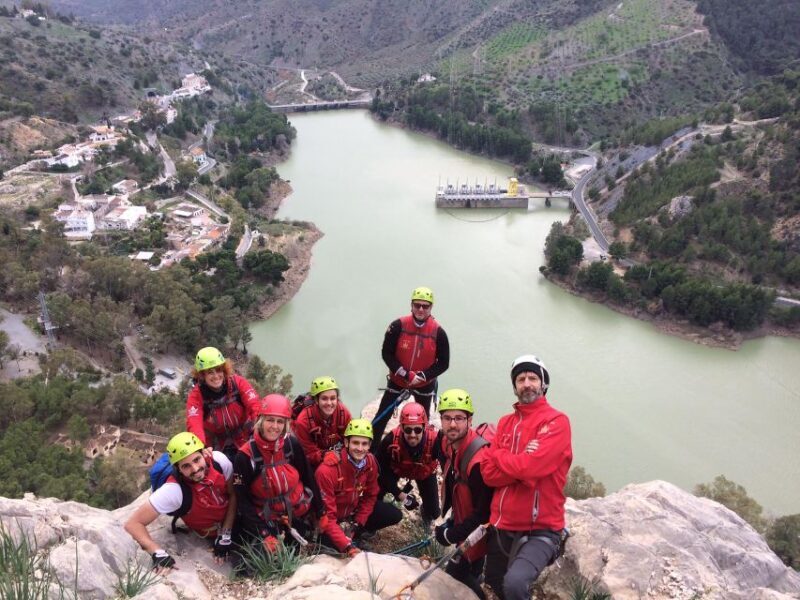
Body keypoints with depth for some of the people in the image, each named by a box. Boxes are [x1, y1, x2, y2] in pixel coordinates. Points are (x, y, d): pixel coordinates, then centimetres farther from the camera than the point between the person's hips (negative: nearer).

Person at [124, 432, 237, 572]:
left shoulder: (218, 460, -29)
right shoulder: (174, 491, -36)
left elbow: (233, 494, -12)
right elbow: (133, 524, -30)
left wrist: (225, 536, -15)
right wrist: (158, 553, -41)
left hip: (233, 518, 3)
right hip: (211, 534, -2)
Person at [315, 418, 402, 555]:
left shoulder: (370, 462, -14)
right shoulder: (327, 470, -32)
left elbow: (370, 496, 2)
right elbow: (326, 515, -31)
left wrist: (357, 525, -9)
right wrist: (347, 546, -38)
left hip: (353, 511, 5)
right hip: (331, 518, -5)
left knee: (394, 515, -6)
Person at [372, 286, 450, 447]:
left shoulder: (438, 332, -16)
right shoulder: (398, 326, -18)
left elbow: (443, 363, -9)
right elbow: (386, 353, -13)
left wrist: (421, 376, -20)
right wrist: (405, 374, -21)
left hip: (425, 384, 1)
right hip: (397, 380, 0)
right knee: (381, 418, 2)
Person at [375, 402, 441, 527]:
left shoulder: (435, 440, -42)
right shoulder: (391, 440, -39)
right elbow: (380, 469, -25)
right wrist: (399, 494, -26)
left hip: (425, 473, 0)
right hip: (397, 469, 0)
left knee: (433, 512, -3)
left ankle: (426, 514, 36)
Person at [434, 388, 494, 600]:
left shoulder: (479, 459, -35)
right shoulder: (447, 444, -7)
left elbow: (484, 511, -29)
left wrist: (451, 535, -22)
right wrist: (450, 521, 7)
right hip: (463, 521, 8)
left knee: (456, 575, 0)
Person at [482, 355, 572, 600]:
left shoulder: (557, 422, -10)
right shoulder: (506, 422, 9)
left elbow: (529, 467, -22)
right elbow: (488, 473, -1)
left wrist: (498, 455, -4)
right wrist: (521, 463, -17)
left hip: (540, 530, -6)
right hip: (502, 526, 7)